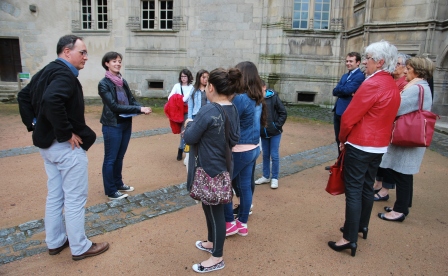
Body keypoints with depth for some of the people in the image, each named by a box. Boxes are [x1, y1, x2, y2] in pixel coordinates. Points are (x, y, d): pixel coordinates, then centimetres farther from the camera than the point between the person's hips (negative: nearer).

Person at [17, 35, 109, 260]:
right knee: (74, 198, 2)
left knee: (54, 196, 19)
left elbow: (24, 96, 20)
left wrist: (33, 123, 14)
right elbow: (52, 100, -37)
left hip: (47, 143, 10)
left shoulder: (47, 71, 12)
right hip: (67, 146, -10)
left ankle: (55, 242, 32)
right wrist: (67, 133, -27)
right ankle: (80, 247, 16)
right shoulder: (64, 74, -18)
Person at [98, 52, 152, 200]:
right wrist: (139, 109, -24)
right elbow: (114, 106, -20)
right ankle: (111, 191, 15)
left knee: (119, 157, 18)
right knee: (110, 159, 4)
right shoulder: (104, 84, -12)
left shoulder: (123, 81, 8)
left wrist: (142, 108, -13)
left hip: (126, 124, 7)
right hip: (112, 126, -7)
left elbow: (132, 100, 9)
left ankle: (118, 184, 33)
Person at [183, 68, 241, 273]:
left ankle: (217, 258, 23)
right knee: (213, 208, 24)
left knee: (214, 210, 5)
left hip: (208, 170, -9)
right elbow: (235, 139, 9)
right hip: (221, 167, 9)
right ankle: (212, 242, 45)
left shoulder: (208, 111, -24)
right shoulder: (232, 110, 2)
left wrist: (189, 124, 1)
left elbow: (189, 138, -17)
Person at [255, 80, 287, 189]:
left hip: (275, 133, -3)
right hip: (263, 133, 3)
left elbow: (283, 113, -8)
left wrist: (277, 125, -11)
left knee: (274, 155, 4)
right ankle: (266, 176, 30)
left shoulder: (273, 97, -12)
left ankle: (275, 178, 18)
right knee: (265, 155, 15)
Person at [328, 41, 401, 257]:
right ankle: (362, 226, 34)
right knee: (367, 188, 19)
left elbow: (349, 117, -18)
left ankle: (350, 239, 2)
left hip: (360, 146, -9)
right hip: (379, 146, 9)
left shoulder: (372, 84, -19)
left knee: (353, 192, -4)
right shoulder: (393, 86, 10)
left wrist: (343, 139, -1)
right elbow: (386, 117, 16)